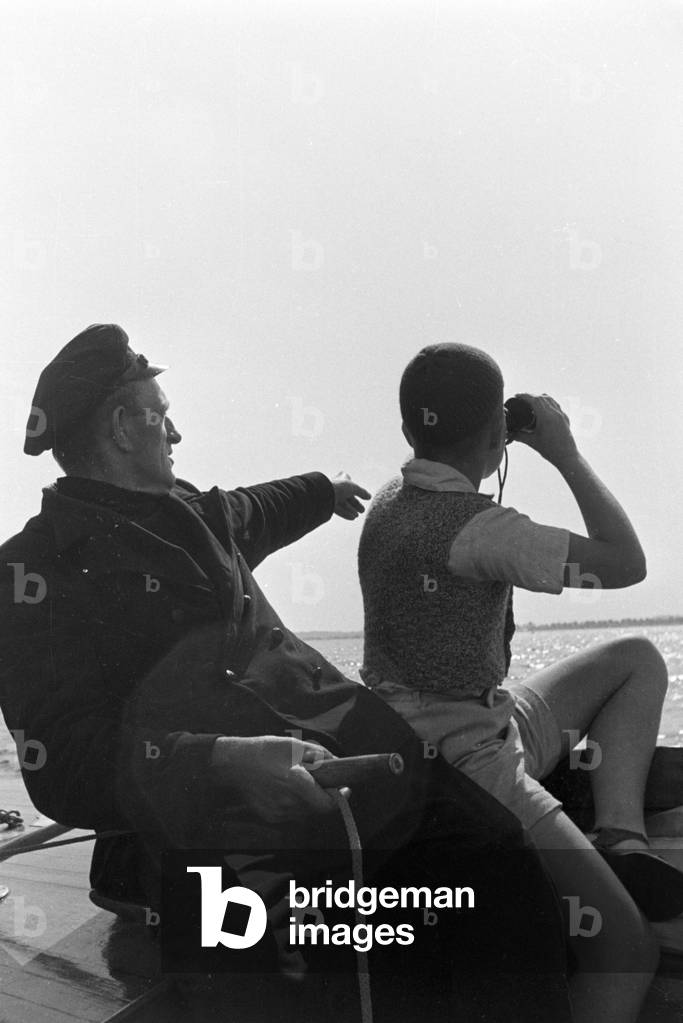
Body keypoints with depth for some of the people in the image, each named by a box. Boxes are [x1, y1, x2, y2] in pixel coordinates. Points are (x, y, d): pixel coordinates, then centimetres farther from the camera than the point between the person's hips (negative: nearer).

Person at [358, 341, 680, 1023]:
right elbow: (625, 564, -19)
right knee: (625, 949, -12)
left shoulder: (393, 501, 5)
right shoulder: (471, 527, -24)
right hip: (467, 766, -10)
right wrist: (564, 453, -8)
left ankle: (619, 841, 4)